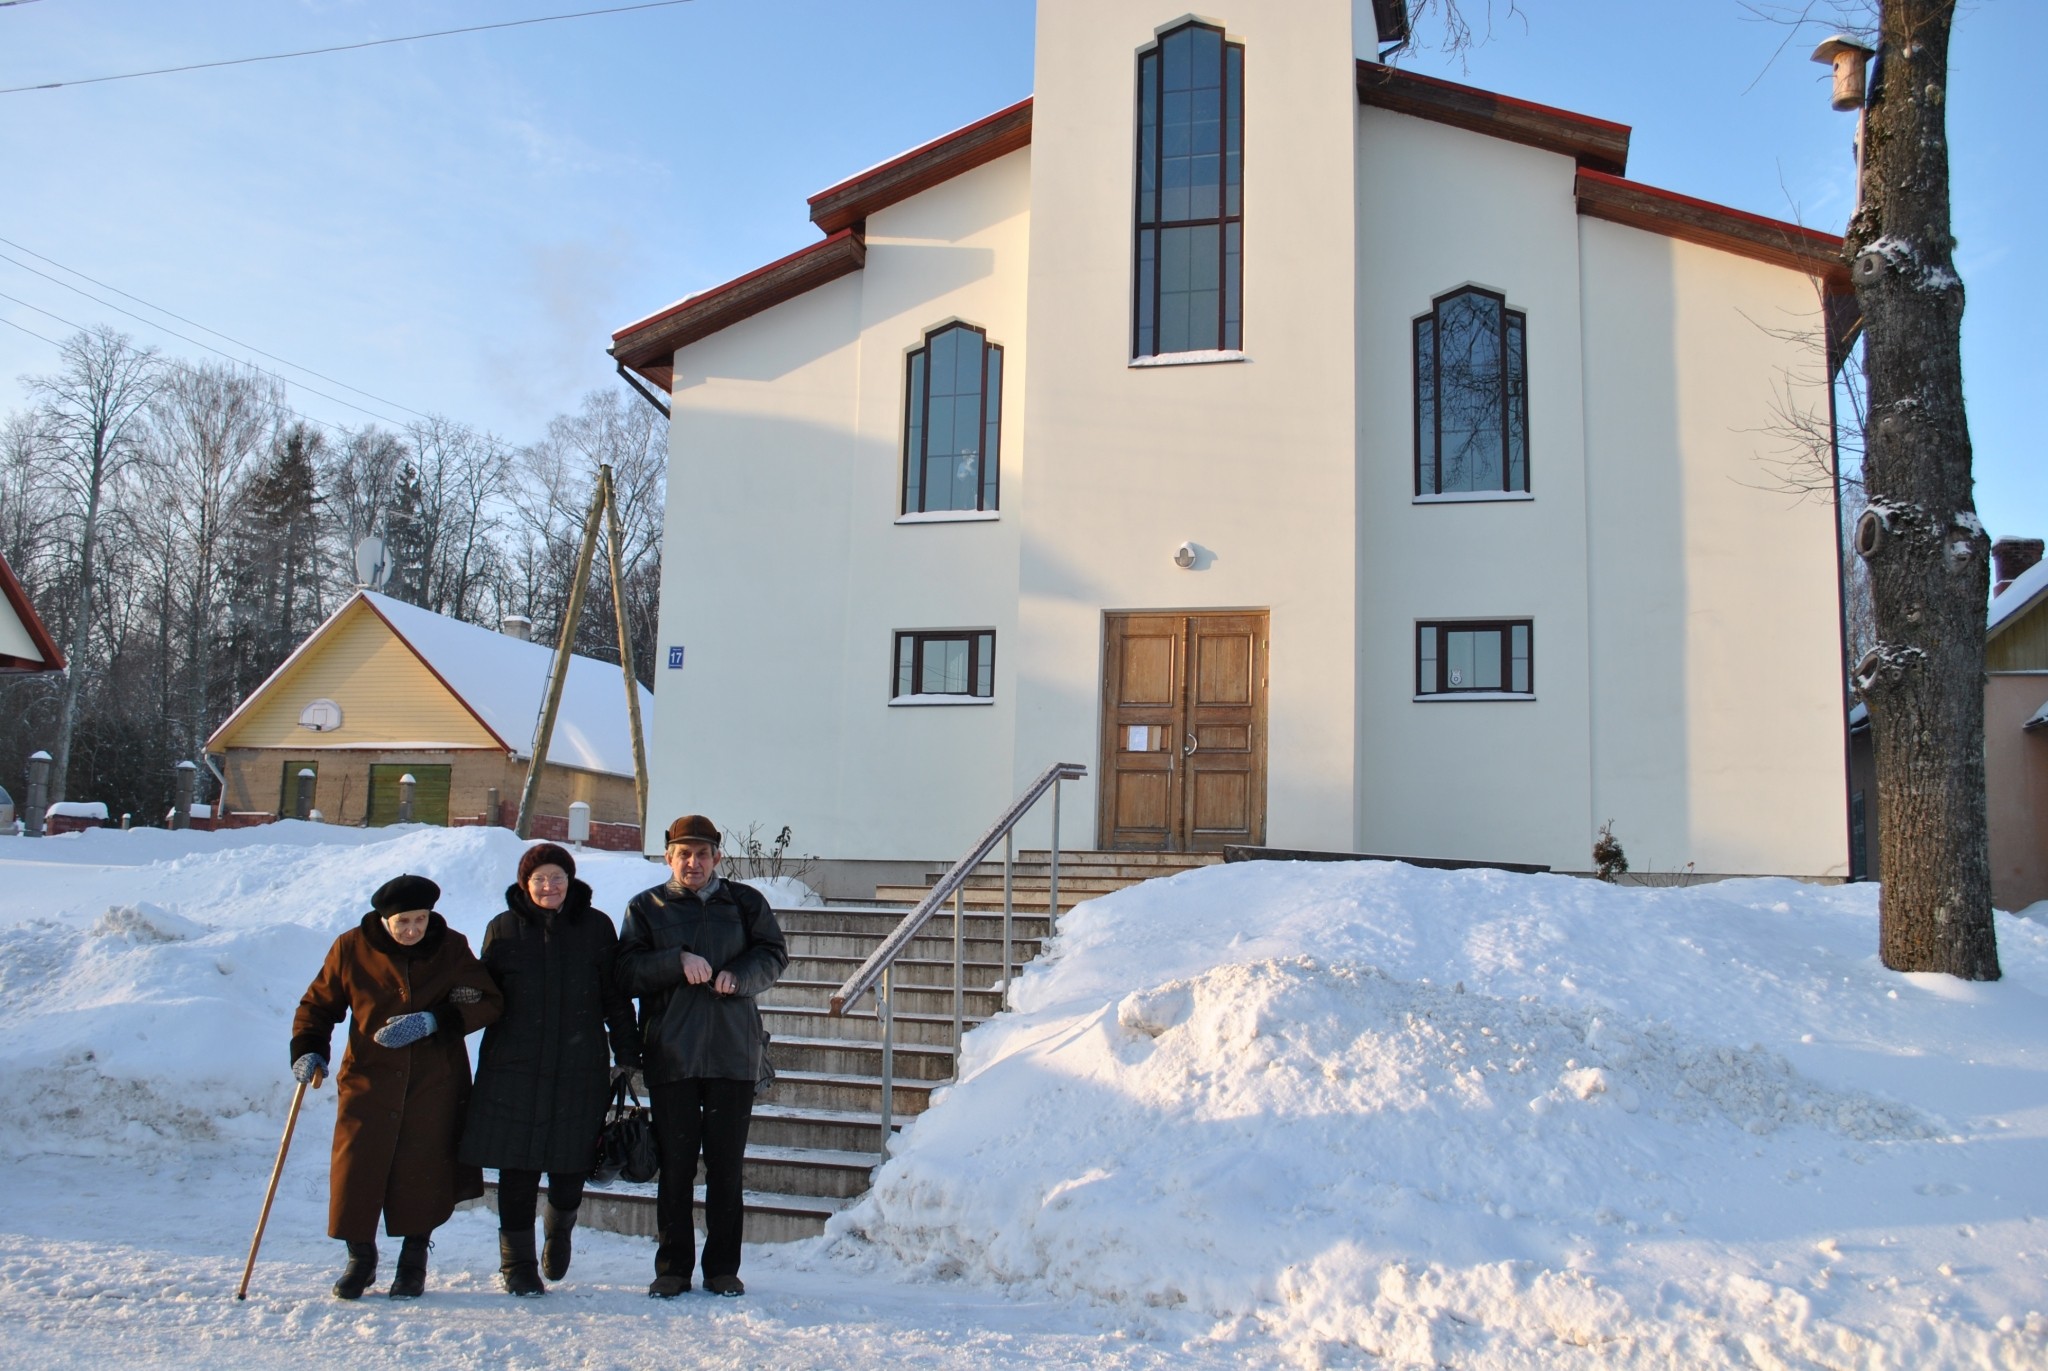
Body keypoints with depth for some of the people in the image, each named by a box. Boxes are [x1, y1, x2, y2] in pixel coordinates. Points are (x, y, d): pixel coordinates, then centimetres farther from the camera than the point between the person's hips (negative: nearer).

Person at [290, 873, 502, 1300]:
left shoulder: (452, 948, -4)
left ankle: (414, 1260, 21)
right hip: (369, 1078, 0)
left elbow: (486, 1003, -7)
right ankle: (360, 1257, 21)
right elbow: (318, 1004, 5)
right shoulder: (352, 948, -4)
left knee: (423, 1172, 2)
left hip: (434, 1084, 0)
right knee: (356, 1167, -1)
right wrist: (308, 1049, -11)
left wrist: (433, 1021, -20)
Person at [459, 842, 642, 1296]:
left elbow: (616, 996, 6)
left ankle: (560, 1230, 36)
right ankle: (517, 1263, 18)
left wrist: (627, 1055, 4)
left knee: (571, 1164, 5)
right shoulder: (504, 929, 4)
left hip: (580, 1068, 0)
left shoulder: (595, 927, 3)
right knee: (518, 1168, 1)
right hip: (514, 1067, 0)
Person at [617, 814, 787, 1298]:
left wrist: (738, 976, -14)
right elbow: (628, 971, -1)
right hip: (670, 1054, 0)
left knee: (727, 1167, 4)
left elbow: (774, 954, 5)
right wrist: (678, 961, -16)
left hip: (733, 1053, 0)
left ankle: (723, 1268, 14)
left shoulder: (745, 903, 9)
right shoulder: (646, 907, 8)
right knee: (675, 1166, 4)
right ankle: (672, 1268, 14)